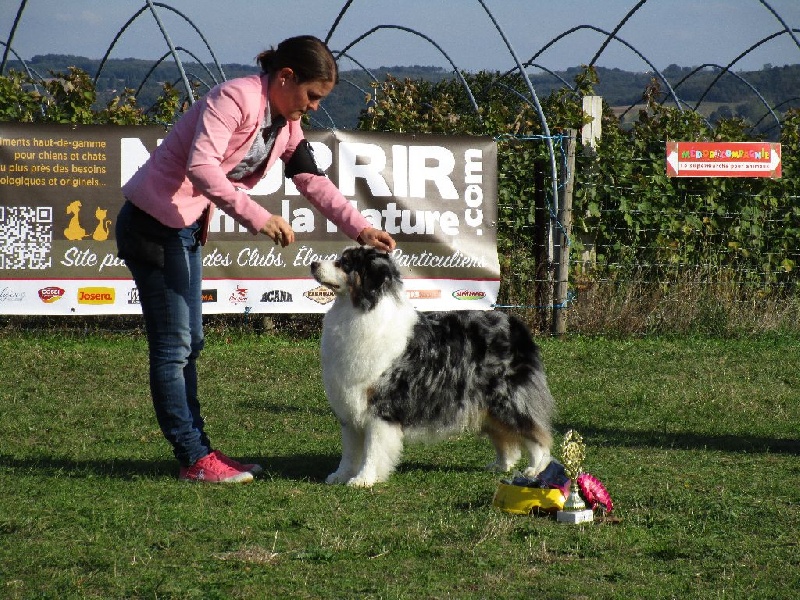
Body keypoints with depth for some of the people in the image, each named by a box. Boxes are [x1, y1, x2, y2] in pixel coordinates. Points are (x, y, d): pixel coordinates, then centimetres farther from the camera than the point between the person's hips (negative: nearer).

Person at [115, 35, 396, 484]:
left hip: (187, 229, 10)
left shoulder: (286, 124, 9)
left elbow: (314, 182, 10)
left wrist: (361, 229, -1)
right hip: (154, 223, -10)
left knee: (189, 342, 12)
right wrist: (257, 217, -35)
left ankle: (199, 450, 17)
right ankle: (195, 460, -5)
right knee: (174, 344, -6)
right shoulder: (236, 99, -20)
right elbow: (201, 166, -32)